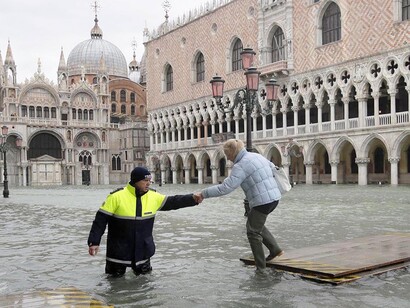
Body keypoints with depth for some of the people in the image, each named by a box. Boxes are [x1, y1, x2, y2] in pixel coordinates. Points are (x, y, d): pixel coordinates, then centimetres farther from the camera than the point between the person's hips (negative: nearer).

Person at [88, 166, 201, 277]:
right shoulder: (116, 197, -16)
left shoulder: (153, 197, -2)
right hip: (119, 251, -4)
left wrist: (193, 199, -10)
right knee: (116, 278, 13)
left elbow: (173, 202, 2)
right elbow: (101, 219, -12)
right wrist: (94, 242, -14)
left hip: (143, 250, 4)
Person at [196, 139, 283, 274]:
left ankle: (260, 267, 11)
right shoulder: (257, 156, 11)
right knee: (256, 225, 27)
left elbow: (225, 188, -23)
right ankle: (275, 249, 21)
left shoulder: (240, 166, -16)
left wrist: (203, 193, -18)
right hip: (274, 197, 9)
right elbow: (273, 168, 25)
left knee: (253, 232, 6)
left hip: (262, 201, -9)